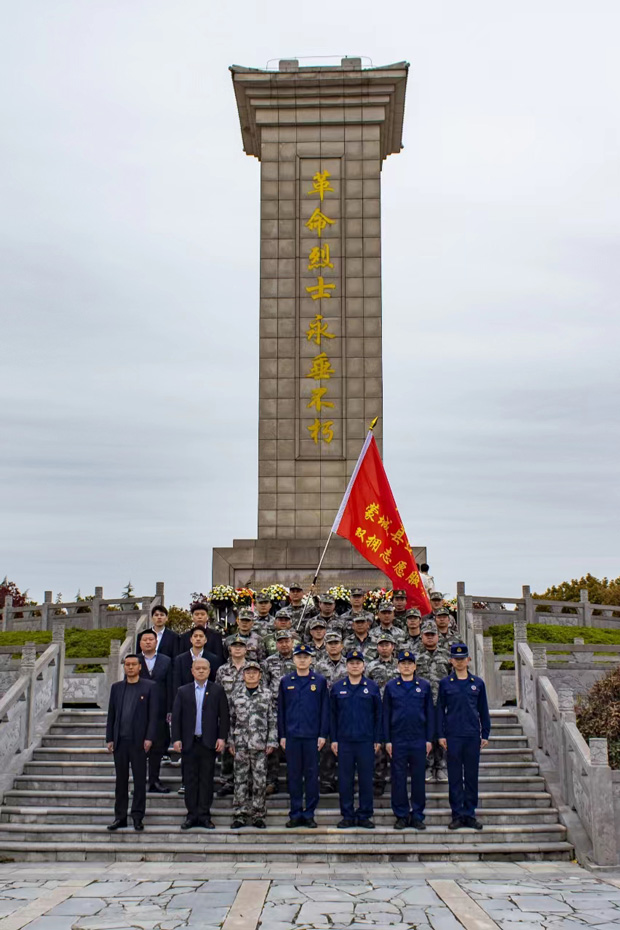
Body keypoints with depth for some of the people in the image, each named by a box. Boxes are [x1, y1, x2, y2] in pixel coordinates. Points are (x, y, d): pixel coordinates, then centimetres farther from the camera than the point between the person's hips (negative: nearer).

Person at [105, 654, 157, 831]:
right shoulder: (116, 687, 11)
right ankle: (120, 816, 14)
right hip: (120, 740, 3)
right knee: (121, 780, 8)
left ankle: (137, 817, 8)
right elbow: (111, 714, 11)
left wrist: (149, 738, -11)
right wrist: (109, 738, 4)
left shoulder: (149, 687, 1)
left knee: (139, 780, 1)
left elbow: (153, 714, -3)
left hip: (138, 740, -3)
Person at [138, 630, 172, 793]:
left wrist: (170, 711, -2)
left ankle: (154, 781, 15)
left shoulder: (166, 661, 6)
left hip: (159, 712, 1)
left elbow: (170, 687, 3)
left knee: (158, 747, 6)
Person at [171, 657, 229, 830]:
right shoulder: (183, 691, 8)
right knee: (190, 780, 5)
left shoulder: (217, 690, 5)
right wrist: (176, 739, -4)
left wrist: (222, 738, -5)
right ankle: (192, 815, 12)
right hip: (189, 742, 1)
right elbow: (176, 716, 5)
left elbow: (224, 716, 3)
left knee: (206, 780, 2)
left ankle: (204, 816, 9)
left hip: (209, 742, -1)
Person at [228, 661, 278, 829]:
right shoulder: (236, 694, 8)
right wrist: (231, 741, 7)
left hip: (260, 744, -1)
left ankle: (258, 815, 10)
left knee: (260, 780, 1)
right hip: (241, 743, 1)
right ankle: (241, 815, 10)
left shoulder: (267, 694, 3)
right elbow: (231, 719, 11)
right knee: (240, 779, 3)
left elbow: (272, 719, 3)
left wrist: (272, 741, -2)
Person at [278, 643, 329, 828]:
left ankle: (309, 814, 12)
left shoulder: (320, 681, 3)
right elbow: (281, 709, 8)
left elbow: (325, 709, 3)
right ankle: (295, 814, 13)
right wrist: (282, 735, 3)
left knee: (312, 775, 3)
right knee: (294, 775, 5)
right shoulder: (286, 681, 7)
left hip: (312, 736, -1)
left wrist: (323, 734, -3)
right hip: (292, 736, 1)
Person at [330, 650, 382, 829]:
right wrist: (333, 739, 3)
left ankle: (365, 815, 13)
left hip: (366, 741, -1)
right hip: (344, 741, 1)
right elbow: (332, 715, 8)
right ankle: (348, 816, 12)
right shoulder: (337, 688, 7)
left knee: (366, 779, 3)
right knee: (345, 779, 3)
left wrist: (377, 740, 1)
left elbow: (378, 714, 5)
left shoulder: (372, 687, 5)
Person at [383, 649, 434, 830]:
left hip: (419, 740, 1)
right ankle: (401, 816, 12)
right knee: (398, 779, 2)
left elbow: (430, 713, 7)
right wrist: (387, 740, -1)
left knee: (418, 779, 4)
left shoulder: (424, 686, 6)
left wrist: (429, 739, 1)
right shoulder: (391, 686, 5)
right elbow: (386, 714, 5)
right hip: (398, 740, 0)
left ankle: (417, 816, 13)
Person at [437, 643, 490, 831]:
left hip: (473, 736, 1)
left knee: (472, 776, 5)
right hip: (453, 736, -1)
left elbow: (484, 710, 11)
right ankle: (457, 814, 9)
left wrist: (485, 734, 7)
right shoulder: (445, 683, 3)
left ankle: (470, 814, 13)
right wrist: (441, 735, -2)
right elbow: (440, 710, 4)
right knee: (455, 777, 2)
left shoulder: (477, 683, 7)